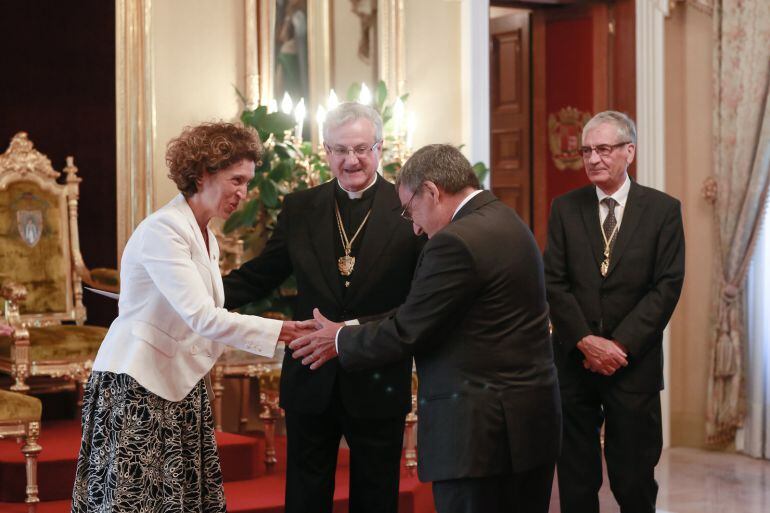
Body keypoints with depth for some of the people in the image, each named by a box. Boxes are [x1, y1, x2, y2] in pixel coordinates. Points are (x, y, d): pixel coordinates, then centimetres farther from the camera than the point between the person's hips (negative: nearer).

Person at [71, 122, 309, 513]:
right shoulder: (163, 230, -17)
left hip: (180, 386, 9)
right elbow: (202, 318, -25)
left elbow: (202, 316, 10)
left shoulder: (206, 237, 12)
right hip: (136, 387, -8)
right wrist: (282, 331, -25)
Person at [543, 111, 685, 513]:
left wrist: (620, 345, -13)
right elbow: (553, 282, -1)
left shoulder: (663, 209, 0)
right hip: (573, 360, 2)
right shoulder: (565, 208, 5)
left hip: (634, 364, -1)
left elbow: (667, 286, -5)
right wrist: (586, 341, -13)